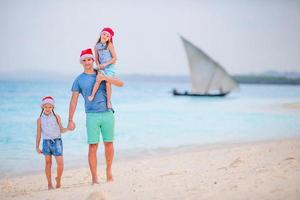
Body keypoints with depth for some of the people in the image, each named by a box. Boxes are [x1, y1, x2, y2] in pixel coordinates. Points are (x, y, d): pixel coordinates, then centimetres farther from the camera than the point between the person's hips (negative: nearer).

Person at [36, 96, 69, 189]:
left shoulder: (56, 117, 3)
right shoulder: (40, 119, 4)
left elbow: (61, 130, 8)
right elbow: (38, 134, 7)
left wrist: (68, 128, -13)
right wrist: (37, 147, 5)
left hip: (57, 141, 0)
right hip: (46, 142, 0)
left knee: (60, 163, -7)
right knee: (48, 163, 4)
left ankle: (58, 180, 16)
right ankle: (49, 183, 12)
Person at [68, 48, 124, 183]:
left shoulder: (102, 74, 8)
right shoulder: (79, 80, 5)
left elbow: (121, 84, -2)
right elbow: (73, 100, 4)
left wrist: (105, 78, -17)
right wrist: (70, 120, -3)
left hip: (107, 113, 2)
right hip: (92, 116, -2)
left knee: (109, 144, 8)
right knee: (93, 147, -4)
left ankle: (109, 170, 29)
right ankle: (94, 178, 1)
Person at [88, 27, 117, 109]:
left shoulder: (109, 45, -4)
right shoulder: (97, 46, 7)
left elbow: (114, 58, -5)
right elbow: (96, 59, 13)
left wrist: (105, 64, -13)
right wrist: (98, 65, -7)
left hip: (109, 67, -3)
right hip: (101, 68, 3)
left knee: (108, 83, -8)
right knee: (98, 80, -20)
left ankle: (109, 102, 0)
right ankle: (92, 96, -14)